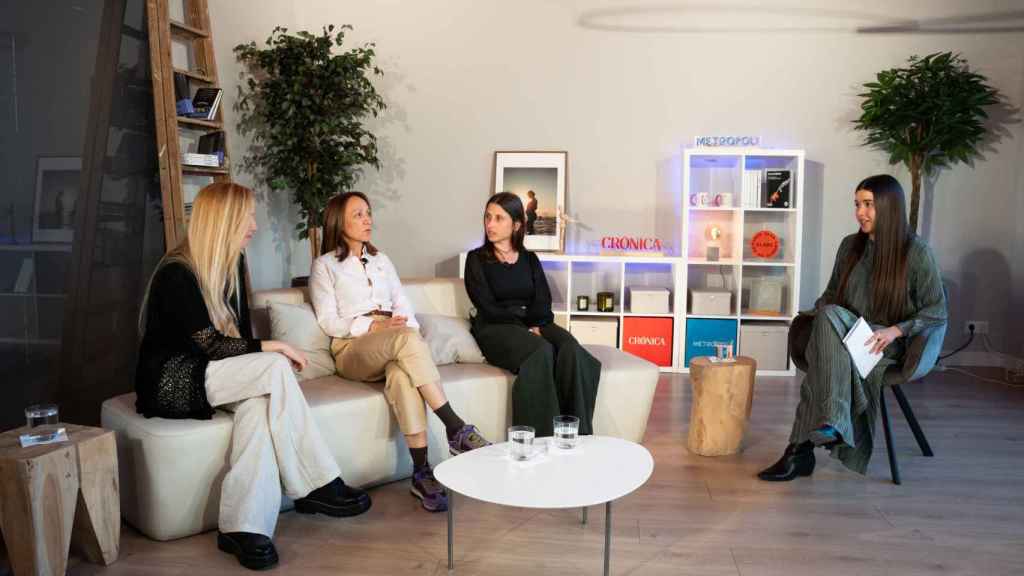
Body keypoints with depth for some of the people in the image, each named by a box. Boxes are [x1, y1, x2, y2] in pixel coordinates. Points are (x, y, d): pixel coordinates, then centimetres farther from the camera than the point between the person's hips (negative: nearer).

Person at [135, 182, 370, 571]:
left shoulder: (233, 263, 6)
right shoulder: (176, 274, -17)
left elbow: (239, 333, 8)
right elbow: (208, 344, -22)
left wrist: (260, 372, -9)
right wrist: (269, 349, -17)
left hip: (210, 374, 7)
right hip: (172, 380, -7)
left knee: (259, 403, -27)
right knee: (275, 369, -26)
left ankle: (243, 527, -26)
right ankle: (317, 486, -19)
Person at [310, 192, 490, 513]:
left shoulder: (381, 261, 26)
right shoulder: (325, 266, 12)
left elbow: (403, 305, 16)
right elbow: (328, 321, 1)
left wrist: (408, 328, -7)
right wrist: (372, 326, -14)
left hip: (393, 345, 3)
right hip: (353, 349, -3)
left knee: (401, 373, -36)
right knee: (406, 338, -37)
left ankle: (421, 472, -41)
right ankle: (457, 429, -39)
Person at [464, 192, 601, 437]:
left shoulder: (530, 259, 17)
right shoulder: (477, 259, 7)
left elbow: (543, 303, 6)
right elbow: (488, 308, -4)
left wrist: (535, 325, -16)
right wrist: (526, 329, -13)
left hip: (535, 325, 3)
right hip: (496, 329, -3)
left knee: (571, 349, -29)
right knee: (542, 351, -34)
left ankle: (578, 433, -29)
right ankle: (541, 438, -33)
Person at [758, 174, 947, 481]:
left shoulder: (916, 251, -3)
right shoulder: (850, 245, 12)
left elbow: (937, 311, -2)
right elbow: (831, 293, 22)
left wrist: (896, 330, -18)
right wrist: (818, 310, -2)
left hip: (886, 344, -4)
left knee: (830, 357, -36)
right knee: (828, 315, -34)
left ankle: (802, 448, -40)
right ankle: (831, 425, -44)